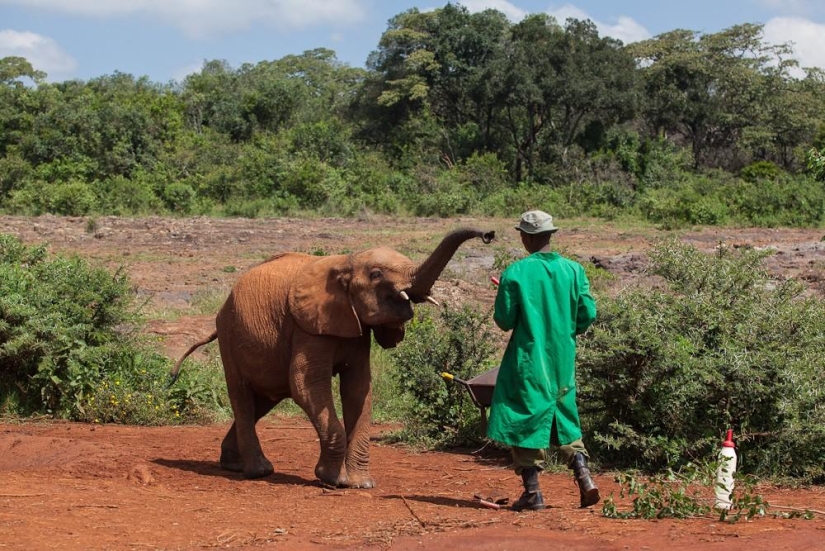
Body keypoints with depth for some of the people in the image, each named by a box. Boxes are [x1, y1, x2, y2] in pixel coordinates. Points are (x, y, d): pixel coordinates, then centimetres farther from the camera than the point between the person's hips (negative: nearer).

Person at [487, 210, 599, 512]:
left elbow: (504, 320, -9)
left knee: (526, 420, 4)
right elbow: (588, 314, 0)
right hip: (564, 358, 4)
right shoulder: (573, 270, -2)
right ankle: (584, 476, 2)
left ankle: (532, 492, 3)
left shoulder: (515, 273, -12)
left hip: (528, 357, -4)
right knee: (565, 418, 17)